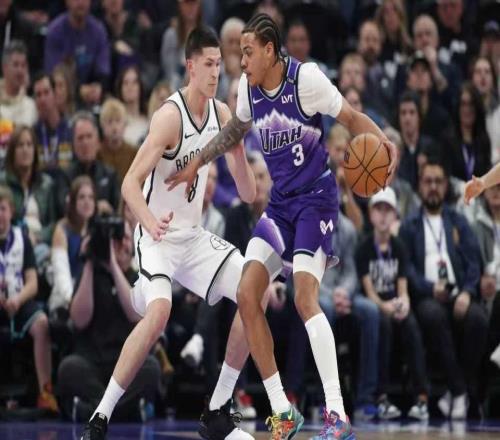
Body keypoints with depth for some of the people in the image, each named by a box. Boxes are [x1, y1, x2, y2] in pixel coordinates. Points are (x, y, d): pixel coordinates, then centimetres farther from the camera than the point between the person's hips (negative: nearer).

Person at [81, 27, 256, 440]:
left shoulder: (221, 113, 2)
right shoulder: (170, 116, -20)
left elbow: (248, 192, 6)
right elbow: (130, 183, -25)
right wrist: (149, 221, -44)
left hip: (195, 234, 7)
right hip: (159, 234, -7)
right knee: (159, 310, -31)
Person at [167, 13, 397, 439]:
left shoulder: (306, 77, -16)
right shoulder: (248, 86, 2)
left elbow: (351, 117, -11)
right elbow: (236, 128, 23)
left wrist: (382, 139, -30)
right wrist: (197, 162, 26)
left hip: (316, 198, -7)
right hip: (280, 201, 7)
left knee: (305, 298, -23)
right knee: (247, 296, -4)